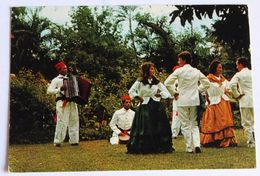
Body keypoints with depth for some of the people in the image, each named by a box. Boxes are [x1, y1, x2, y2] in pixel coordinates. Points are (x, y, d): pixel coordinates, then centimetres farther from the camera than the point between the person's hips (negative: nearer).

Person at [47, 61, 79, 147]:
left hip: (72, 102, 6)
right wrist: (59, 89, -17)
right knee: (62, 122, -11)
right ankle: (57, 141, -5)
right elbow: (49, 91, -6)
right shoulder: (56, 80, 4)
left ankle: (74, 140, 10)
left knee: (74, 121, 4)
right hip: (62, 102, -6)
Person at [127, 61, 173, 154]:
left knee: (159, 128, 2)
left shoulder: (156, 82, 10)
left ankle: (160, 147, 11)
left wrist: (160, 94, -7)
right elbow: (131, 91, -3)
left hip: (156, 107, 4)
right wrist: (139, 98, -7)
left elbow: (165, 91, 9)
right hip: (145, 107, -3)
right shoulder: (140, 82, -1)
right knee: (144, 128, -3)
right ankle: (143, 148, 4)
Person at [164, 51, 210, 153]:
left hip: (183, 101, -3)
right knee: (194, 124, 13)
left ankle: (189, 148, 6)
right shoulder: (196, 71, 6)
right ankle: (197, 145, -3)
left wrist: (173, 93, 5)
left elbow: (167, 83, -9)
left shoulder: (179, 71, -6)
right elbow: (207, 84, 10)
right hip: (195, 101, 4)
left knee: (186, 125, 5)